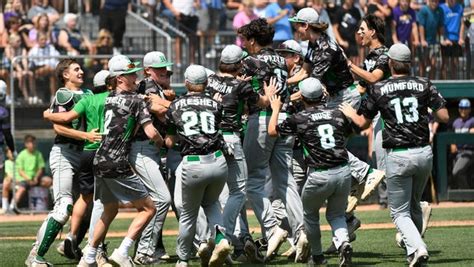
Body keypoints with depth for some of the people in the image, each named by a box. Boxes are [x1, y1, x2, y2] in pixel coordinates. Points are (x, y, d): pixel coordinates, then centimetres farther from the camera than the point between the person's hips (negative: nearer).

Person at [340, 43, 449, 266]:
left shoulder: (380, 89, 0)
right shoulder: (424, 85, 3)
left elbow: (363, 123, 9)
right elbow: (444, 117, 0)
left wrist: (350, 113, 30)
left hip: (398, 157, -3)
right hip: (424, 154, 3)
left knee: (399, 211, 4)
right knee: (414, 205, 23)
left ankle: (417, 248, -19)